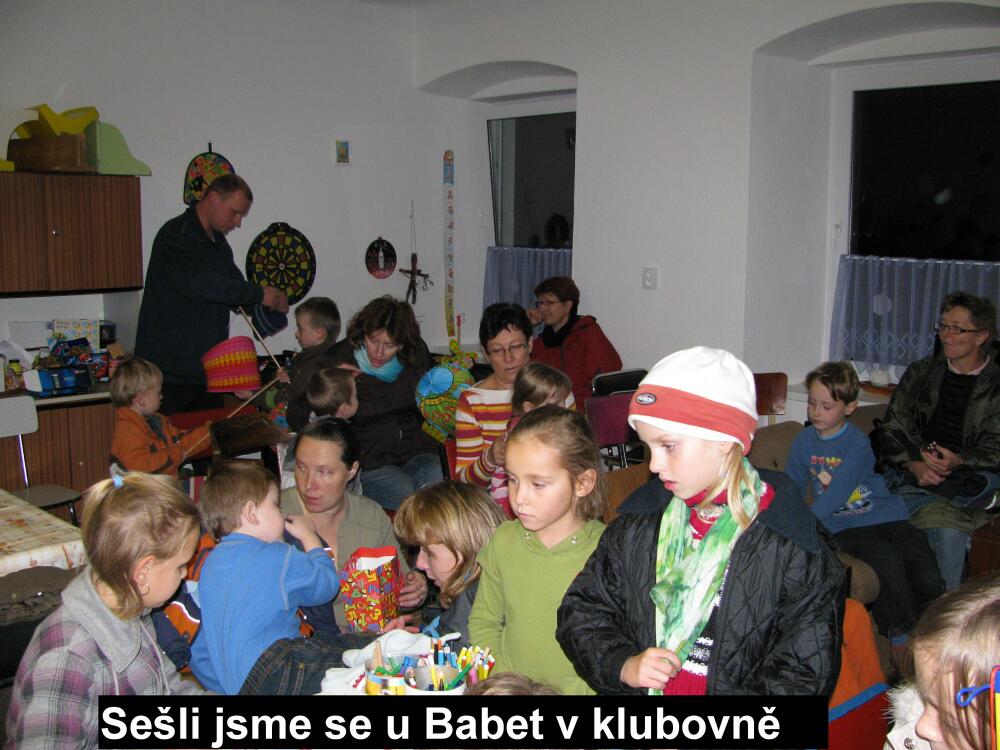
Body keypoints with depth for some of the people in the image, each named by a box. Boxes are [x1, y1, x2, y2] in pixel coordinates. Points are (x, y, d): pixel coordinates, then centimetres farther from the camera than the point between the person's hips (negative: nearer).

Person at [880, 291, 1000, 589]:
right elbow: (891, 428, 9)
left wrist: (958, 461, -20)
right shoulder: (921, 372, 15)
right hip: (912, 472, 2)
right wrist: (914, 464, -10)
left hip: (969, 477, -2)